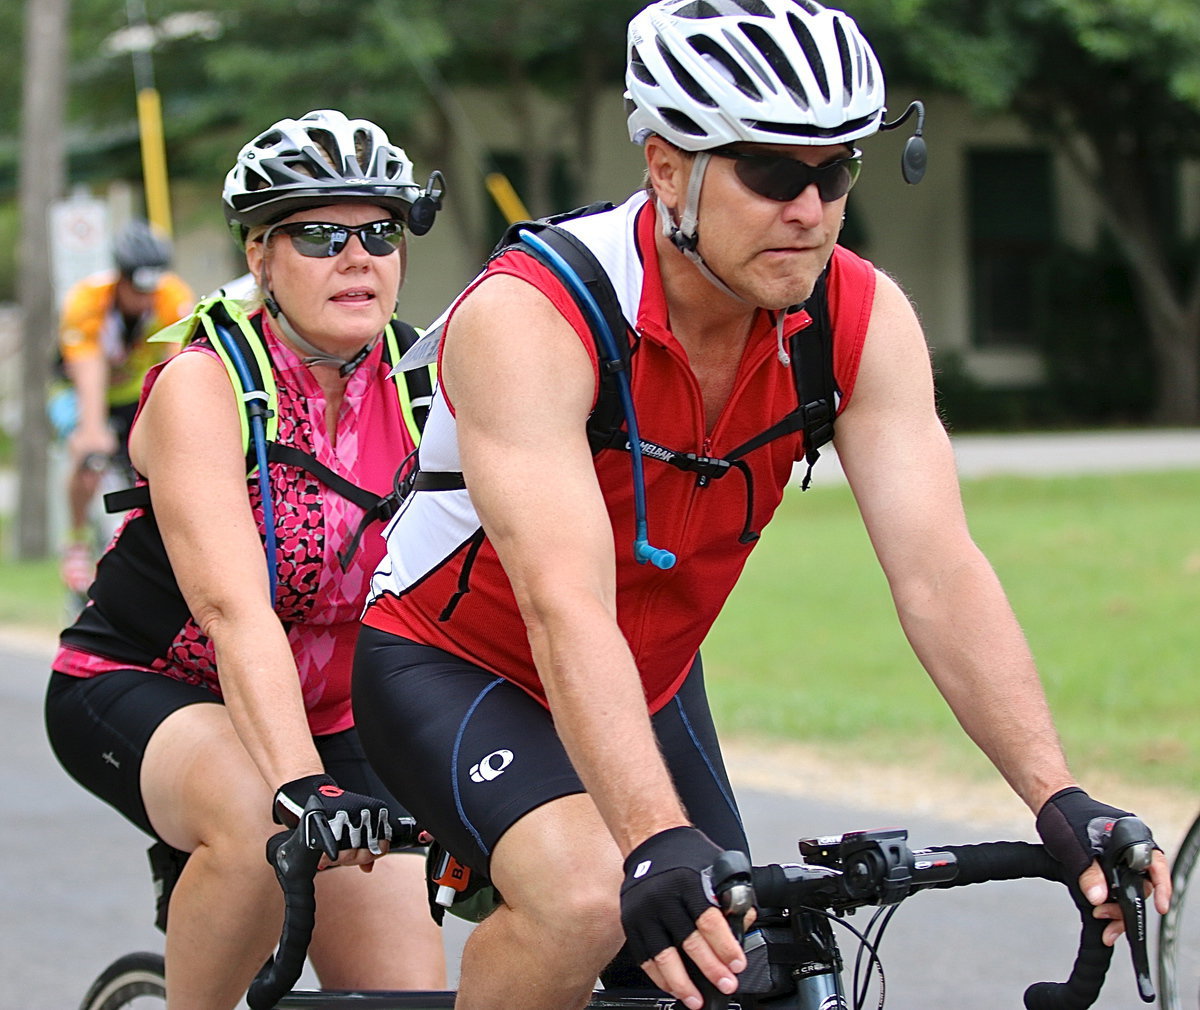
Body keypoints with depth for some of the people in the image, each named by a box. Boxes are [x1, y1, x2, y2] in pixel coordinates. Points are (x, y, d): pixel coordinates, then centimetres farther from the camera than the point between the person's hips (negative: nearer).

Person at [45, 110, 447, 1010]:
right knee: (262, 824, -37)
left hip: (325, 719, 5)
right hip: (136, 696, -5)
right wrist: (300, 786, -47)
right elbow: (235, 607, -33)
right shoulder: (202, 386, -20)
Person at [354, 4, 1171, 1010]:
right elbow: (567, 608, -42)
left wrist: (1061, 801, -37)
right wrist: (657, 846, -55)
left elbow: (939, 570, -23)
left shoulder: (864, 322, -17)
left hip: (652, 685, 6)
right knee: (586, 902, -32)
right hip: (450, 665, -6)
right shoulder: (526, 320, -32)